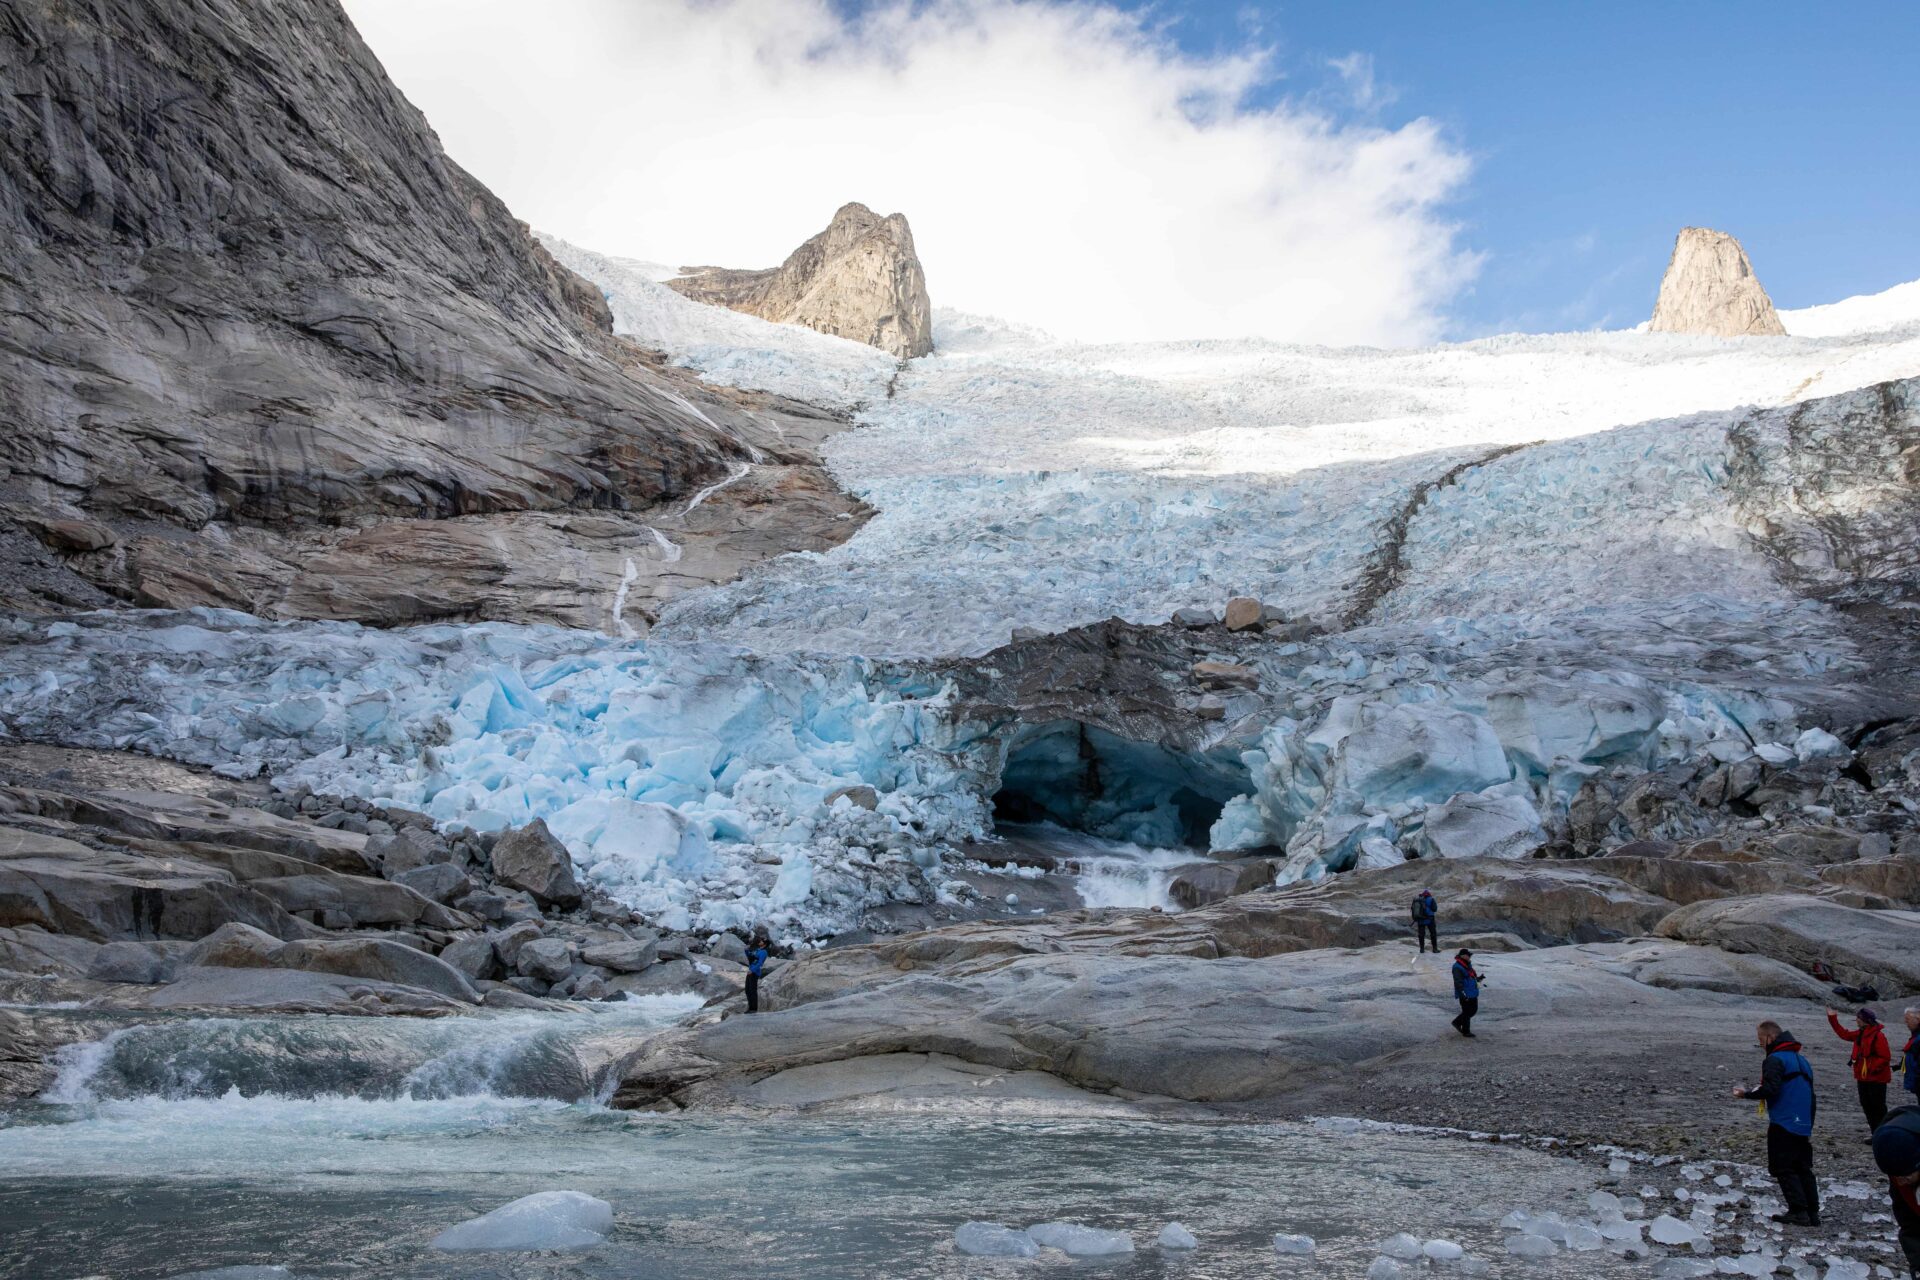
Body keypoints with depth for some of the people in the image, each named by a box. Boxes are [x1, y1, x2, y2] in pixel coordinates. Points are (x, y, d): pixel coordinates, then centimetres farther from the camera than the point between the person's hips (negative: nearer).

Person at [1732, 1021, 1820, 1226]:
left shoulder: (1775, 1060, -11)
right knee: (1803, 1169, 12)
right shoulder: (1802, 1059, 19)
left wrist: (1747, 1092, -7)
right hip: (1804, 1126, 9)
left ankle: (1798, 1212, -7)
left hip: (1783, 1125, -8)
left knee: (1784, 1169, -3)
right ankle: (1812, 1213, 12)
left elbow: (1770, 1090, -23)